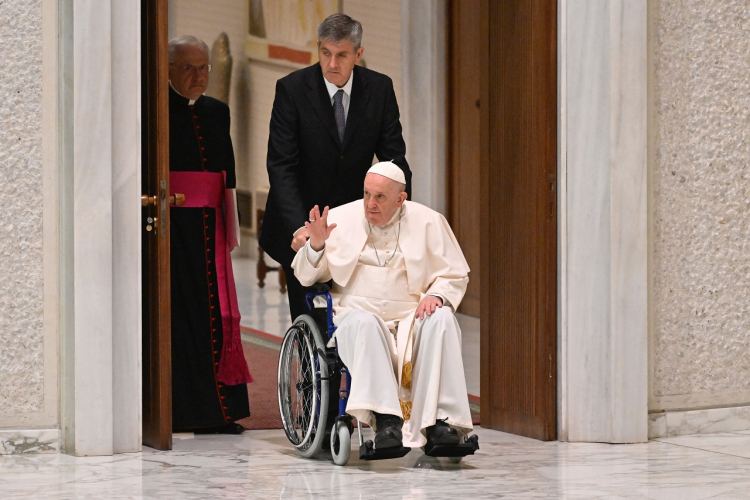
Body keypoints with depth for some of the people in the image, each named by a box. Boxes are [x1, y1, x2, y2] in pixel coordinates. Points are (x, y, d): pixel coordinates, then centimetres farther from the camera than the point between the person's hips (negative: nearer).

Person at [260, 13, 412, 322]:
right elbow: (281, 166, -17)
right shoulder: (292, 89, -13)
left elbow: (394, 159, -2)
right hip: (302, 226, -2)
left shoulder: (380, 89, -4)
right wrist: (298, 226, -30)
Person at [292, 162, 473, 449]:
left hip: (412, 315, 1)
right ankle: (385, 419, -46)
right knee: (363, 323, -36)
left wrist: (436, 295, -10)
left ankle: (440, 420, -36)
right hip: (358, 311, -1)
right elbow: (306, 277, 12)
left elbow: (455, 275, 13)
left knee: (441, 320, -31)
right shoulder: (340, 218, 10)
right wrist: (316, 244, -9)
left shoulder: (427, 221, 9)